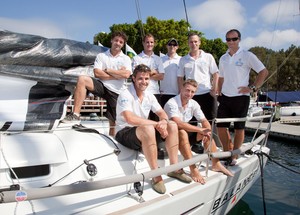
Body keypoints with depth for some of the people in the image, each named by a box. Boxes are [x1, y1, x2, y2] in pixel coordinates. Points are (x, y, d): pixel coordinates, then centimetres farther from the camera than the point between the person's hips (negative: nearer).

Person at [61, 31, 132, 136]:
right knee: (82, 79, -27)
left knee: (113, 123, 0)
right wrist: (118, 75, -5)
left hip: (116, 92, 0)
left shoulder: (126, 59, 11)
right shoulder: (101, 56, 12)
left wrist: (108, 70, -5)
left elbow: (126, 75, -9)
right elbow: (97, 73, -4)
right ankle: (75, 115, -28)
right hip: (102, 85, 0)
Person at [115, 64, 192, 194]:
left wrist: (164, 121, -18)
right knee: (148, 129, -38)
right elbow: (130, 119, -31)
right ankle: (156, 176, -31)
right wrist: (156, 124, -27)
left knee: (172, 126, -7)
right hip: (125, 133, -8)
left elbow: (162, 113, 9)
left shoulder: (149, 95, 8)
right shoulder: (125, 95, -16)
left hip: (145, 131, 8)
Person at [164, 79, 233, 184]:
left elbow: (204, 121, -1)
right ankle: (193, 170, -35)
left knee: (207, 132, -6)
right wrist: (201, 130, -34)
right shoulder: (172, 103, -23)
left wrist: (207, 131, -24)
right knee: (182, 133, -36)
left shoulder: (194, 104, -2)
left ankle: (216, 164, 0)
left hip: (186, 133, 7)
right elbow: (178, 124, -35)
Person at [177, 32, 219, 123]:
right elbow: (180, 78, 11)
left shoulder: (208, 57, 4)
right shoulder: (183, 60, 8)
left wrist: (214, 90, -4)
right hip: (190, 95, 2)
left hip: (207, 94, -1)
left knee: (210, 121, 4)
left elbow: (215, 74, 4)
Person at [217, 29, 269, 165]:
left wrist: (252, 87, -11)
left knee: (239, 128, 4)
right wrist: (219, 93, 12)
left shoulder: (247, 56, -4)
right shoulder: (223, 58, 12)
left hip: (241, 97, -5)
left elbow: (264, 72, -4)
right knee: (221, 126, 4)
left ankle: (234, 156, 16)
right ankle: (226, 152, 21)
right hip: (225, 98, 5)